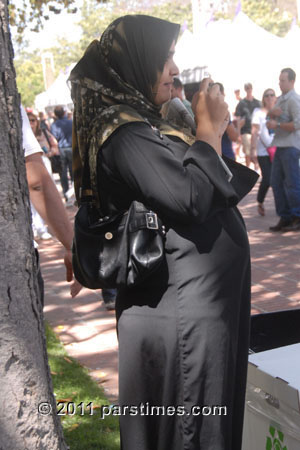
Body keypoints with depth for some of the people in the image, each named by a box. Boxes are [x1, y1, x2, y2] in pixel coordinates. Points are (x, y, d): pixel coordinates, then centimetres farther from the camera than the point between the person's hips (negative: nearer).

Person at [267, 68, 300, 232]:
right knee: (276, 182, 8)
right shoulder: (281, 98, 18)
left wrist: (277, 124, -14)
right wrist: (273, 112, -3)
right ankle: (285, 217, 16)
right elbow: (271, 116, 20)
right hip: (280, 145, 9)